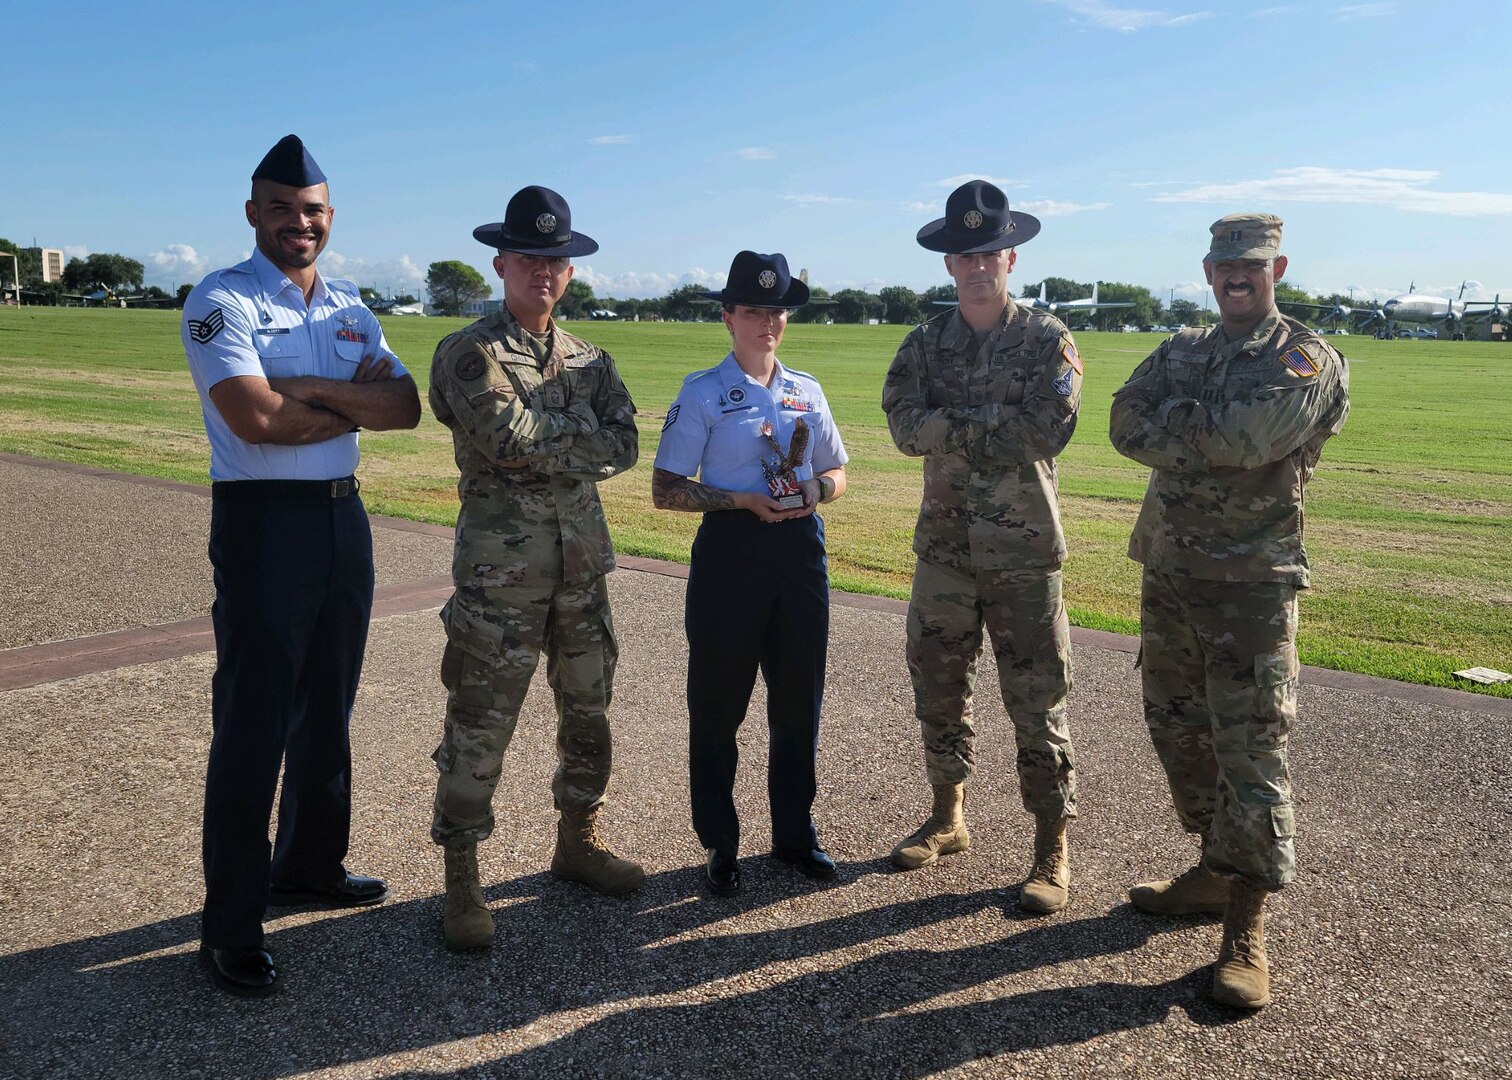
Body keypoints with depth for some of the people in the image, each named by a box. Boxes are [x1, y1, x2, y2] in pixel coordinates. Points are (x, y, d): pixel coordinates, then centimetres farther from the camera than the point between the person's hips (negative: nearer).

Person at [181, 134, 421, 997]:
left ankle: (310, 867, 33)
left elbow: (406, 405, -1)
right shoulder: (222, 301, -7)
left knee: (328, 711, 16)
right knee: (253, 723, -3)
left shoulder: (350, 308, 13)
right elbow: (255, 420, -21)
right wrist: (354, 407, -7)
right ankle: (231, 927, 8)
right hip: (263, 522, -7)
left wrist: (311, 390, -15)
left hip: (344, 518, 7)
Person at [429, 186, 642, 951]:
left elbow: (624, 445, -1)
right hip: (501, 565, -6)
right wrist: (581, 436, -6)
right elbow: (511, 441, -19)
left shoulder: (588, 358, 13)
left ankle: (578, 840, 33)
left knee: (588, 709, 15)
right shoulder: (470, 353, -4)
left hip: (583, 560, 6)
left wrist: (545, 443, -12)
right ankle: (462, 880, 11)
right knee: (480, 725, -1)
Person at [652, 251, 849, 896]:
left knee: (799, 698, 11)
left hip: (800, 548, 4)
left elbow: (836, 473, 18)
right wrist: (743, 500, -17)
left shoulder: (806, 391, 11)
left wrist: (814, 490, -6)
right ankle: (719, 843, 19)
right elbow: (665, 490, -5)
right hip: (730, 552, -4)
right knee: (719, 702, 4)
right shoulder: (702, 394, -2)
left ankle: (795, 832, 27)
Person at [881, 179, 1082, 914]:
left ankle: (1053, 852, 11)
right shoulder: (925, 345, 7)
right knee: (938, 690, 14)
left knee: (1036, 703, 0)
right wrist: (995, 422, -16)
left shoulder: (1047, 341, -3)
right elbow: (906, 426, -10)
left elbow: (1048, 429, -18)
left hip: (1023, 551, -4)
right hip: (944, 546, 4)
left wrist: (952, 428, -12)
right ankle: (948, 818, 33)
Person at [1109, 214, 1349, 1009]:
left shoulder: (1307, 361, -4)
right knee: (1178, 731, 15)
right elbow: (1126, 427, -4)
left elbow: (1251, 436, -22)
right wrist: (1213, 438, -14)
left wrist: (1176, 418, -7)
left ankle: (1246, 931, 1)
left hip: (1250, 582, -6)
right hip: (1167, 571, 7)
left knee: (1249, 749, -7)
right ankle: (1217, 871, 32)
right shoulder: (1180, 352, 14)